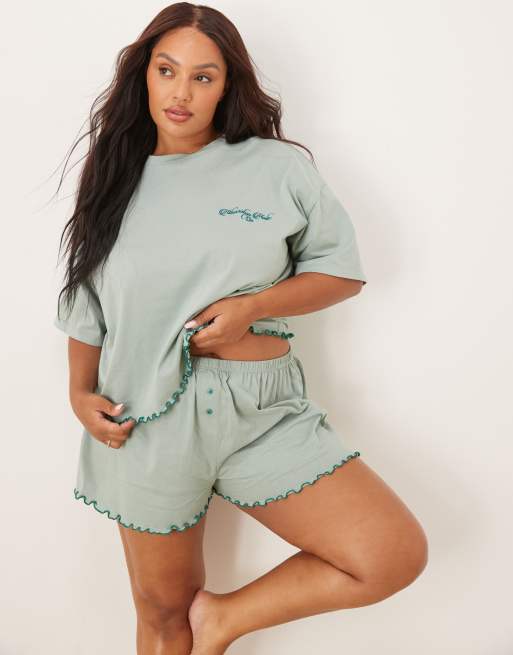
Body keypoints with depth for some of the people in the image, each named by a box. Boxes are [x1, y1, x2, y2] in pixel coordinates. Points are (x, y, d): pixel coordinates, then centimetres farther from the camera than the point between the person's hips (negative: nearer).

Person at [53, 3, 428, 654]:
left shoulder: (277, 168, -1)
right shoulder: (116, 180, 7)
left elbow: (342, 270, 2)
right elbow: (86, 308, 13)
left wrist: (253, 306, -13)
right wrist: (80, 393, -1)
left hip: (263, 411, -1)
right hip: (148, 415, 2)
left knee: (395, 555, -13)